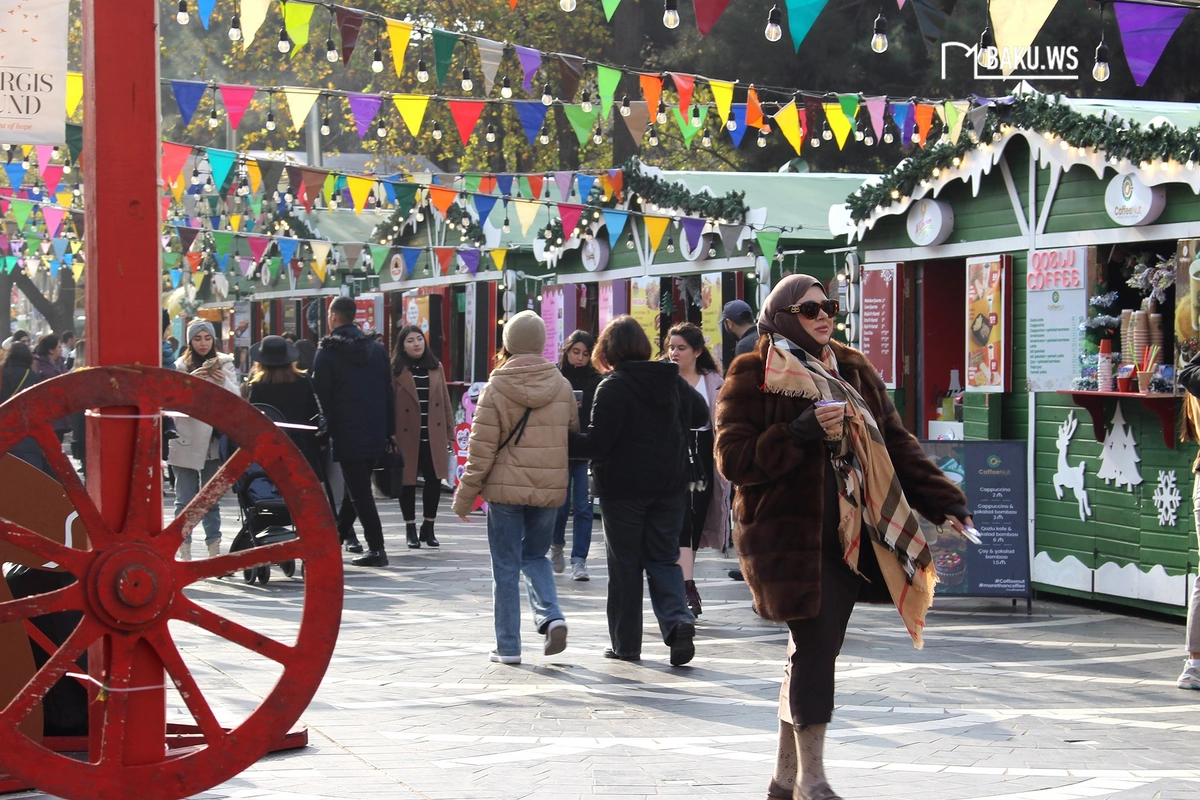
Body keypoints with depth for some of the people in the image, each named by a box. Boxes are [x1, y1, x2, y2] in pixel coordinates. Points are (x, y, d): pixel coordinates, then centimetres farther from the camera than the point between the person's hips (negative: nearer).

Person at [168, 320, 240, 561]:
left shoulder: (224, 364, 8)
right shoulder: (180, 366, 2)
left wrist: (223, 381, -14)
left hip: (213, 440, 2)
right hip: (186, 439, -2)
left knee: (212, 499, 8)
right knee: (185, 501, -1)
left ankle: (214, 550, 13)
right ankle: (184, 551, 2)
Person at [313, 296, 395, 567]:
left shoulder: (327, 352, -6)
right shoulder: (376, 349, 9)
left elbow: (322, 396, -9)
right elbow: (388, 392, 12)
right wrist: (390, 430, 16)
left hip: (346, 434, -6)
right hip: (376, 433, 6)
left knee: (359, 490, -3)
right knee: (358, 486, 20)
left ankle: (376, 549, -7)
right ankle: (342, 530, 34)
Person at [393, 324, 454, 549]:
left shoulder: (436, 367, 8)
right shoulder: (395, 370, -5)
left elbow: (445, 401, 10)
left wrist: (449, 432, 6)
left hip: (433, 436, 3)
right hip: (407, 435, -3)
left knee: (434, 480, 4)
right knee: (407, 482, 6)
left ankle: (428, 528, 19)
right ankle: (410, 529, 18)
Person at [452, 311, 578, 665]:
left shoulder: (496, 388, -8)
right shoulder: (562, 387, 2)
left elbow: (481, 448, -9)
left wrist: (465, 496, -2)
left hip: (506, 489, -3)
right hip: (549, 490, 3)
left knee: (506, 567, 6)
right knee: (535, 556, 20)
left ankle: (508, 646, 8)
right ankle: (551, 616, -3)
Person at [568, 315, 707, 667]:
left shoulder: (613, 387, -14)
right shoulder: (672, 381, 3)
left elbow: (597, 443, -18)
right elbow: (700, 416, 18)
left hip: (623, 486, -4)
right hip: (670, 483, 5)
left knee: (625, 563, 6)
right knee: (663, 558, 12)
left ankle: (626, 643, 11)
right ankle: (678, 619, -13)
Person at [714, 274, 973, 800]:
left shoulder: (854, 372, 14)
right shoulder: (753, 377, -4)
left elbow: (895, 445, 14)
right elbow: (732, 459, -10)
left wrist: (943, 501, 4)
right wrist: (801, 435, -21)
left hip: (852, 534, 6)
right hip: (793, 534, -6)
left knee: (814, 649, 10)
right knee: (813, 646, -9)